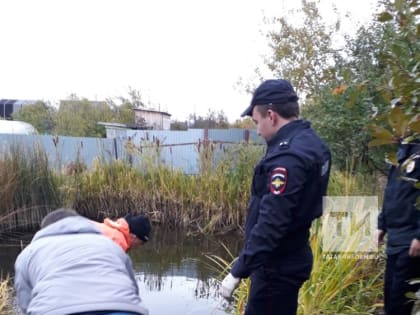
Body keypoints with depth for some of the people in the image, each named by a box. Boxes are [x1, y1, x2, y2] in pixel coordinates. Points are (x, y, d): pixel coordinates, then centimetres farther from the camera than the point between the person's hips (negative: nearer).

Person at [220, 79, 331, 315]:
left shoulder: (288, 157, -24)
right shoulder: (312, 143, 7)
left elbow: (271, 223, -28)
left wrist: (238, 271, -23)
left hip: (277, 266, -10)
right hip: (292, 257, 10)